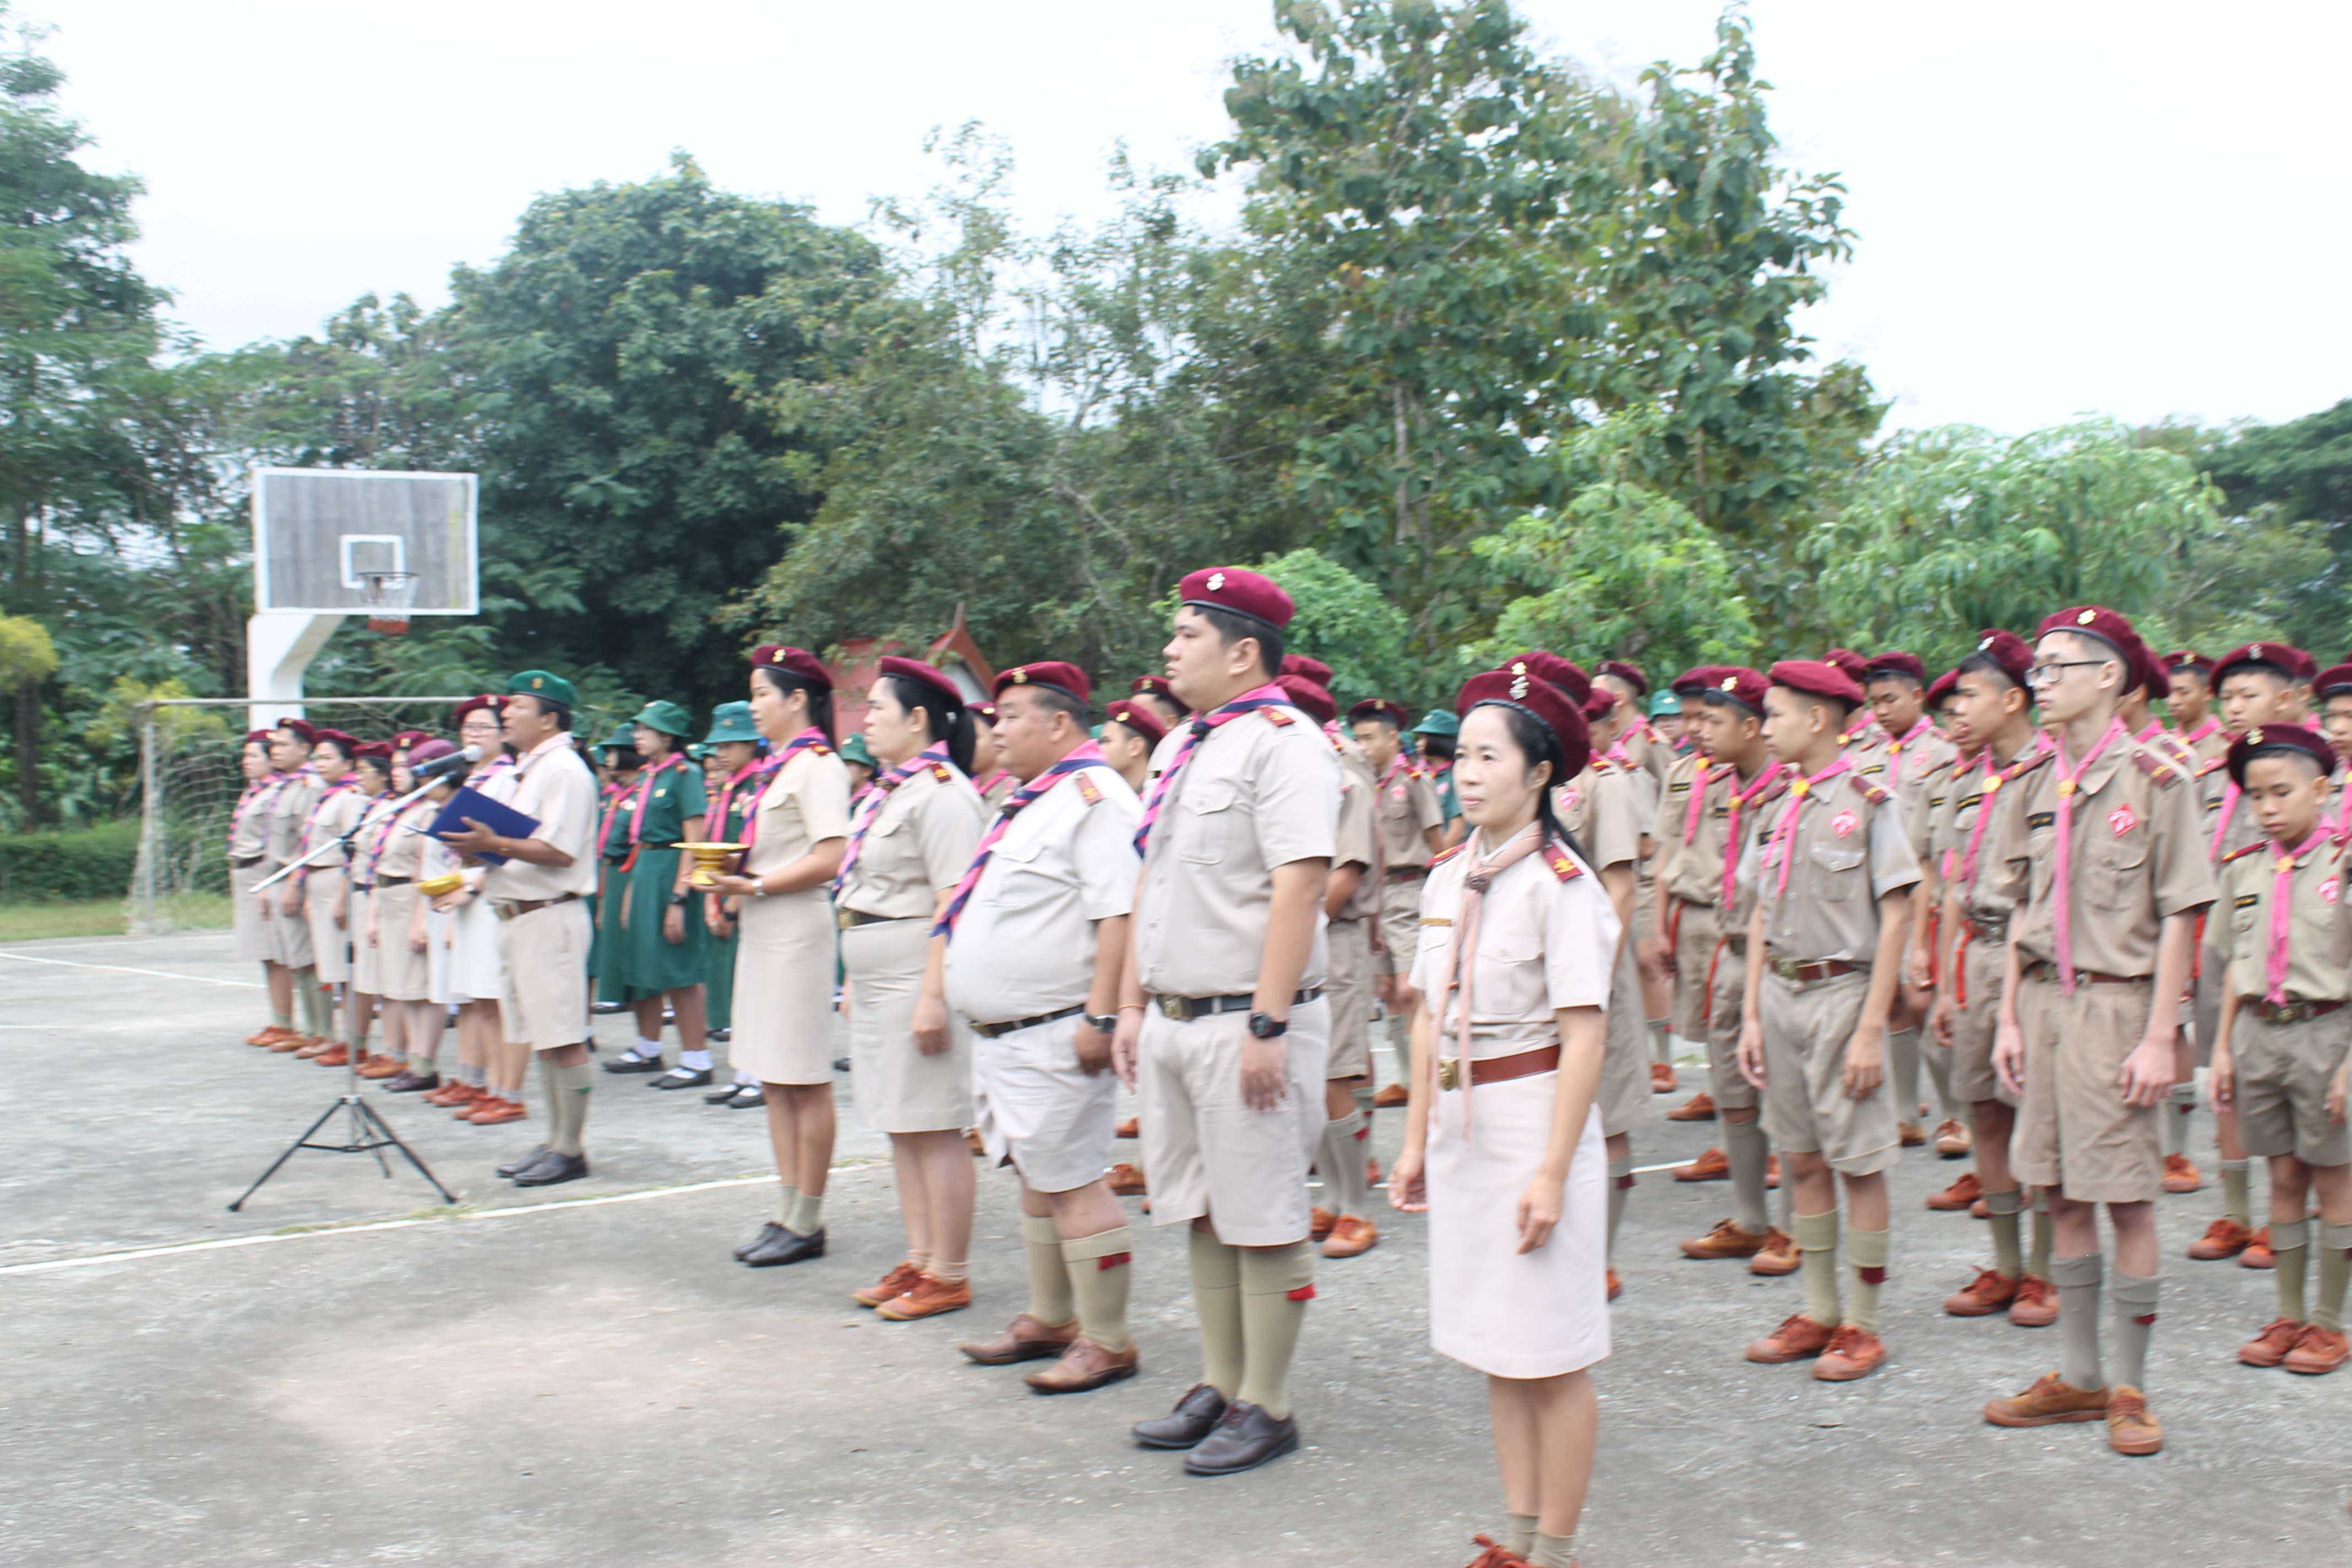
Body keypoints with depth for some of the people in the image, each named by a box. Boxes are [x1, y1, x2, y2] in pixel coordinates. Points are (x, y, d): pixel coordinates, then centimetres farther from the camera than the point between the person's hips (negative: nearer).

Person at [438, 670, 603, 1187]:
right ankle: (556, 1142, 21)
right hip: (518, 916, 10)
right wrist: (480, 851, 9)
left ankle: (571, 1151, 0)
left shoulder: (564, 770, -11)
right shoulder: (526, 772, 20)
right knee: (541, 1041, 13)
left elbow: (559, 851, -20)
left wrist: (495, 844, -24)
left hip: (551, 916, -10)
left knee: (562, 1042, -6)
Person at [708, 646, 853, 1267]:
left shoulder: (816, 764, -12)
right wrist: (732, 873, 5)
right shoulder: (777, 766, 16)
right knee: (773, 1080, 13)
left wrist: (755, 885, -17)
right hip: (763, 934, 10)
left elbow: (829, 859, -20)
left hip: (796, 931, -10)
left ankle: (806, 1224, 4)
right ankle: (788, 1213, 20)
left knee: (806, 1084, -2)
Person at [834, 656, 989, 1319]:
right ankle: (920, 1259, 21)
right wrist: (856, 985, 21)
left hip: (916, 982, -10)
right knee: (901, 1128, 13)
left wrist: (934, 996, -24)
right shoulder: (886, 792, 17)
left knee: (934, 1129, -4)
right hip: (876, 985, 10)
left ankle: (949, 1276, 3)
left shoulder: (940, 792, -13)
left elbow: (954, 904, -20)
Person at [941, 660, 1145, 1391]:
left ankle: (1108, 1341, 2)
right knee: (1034, 1178, 16)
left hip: (1054, 1034, -10)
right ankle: (1050, 1320, 27)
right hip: (1002, 1033, 10)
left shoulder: (1094, 797, -14)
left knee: (1071, 1185, -6)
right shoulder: (1027, 802, 18)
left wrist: (1100, 1017, -27)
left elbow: (1120, 914, -23)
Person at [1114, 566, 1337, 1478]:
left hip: (1245, 1022, -9)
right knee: (1202, 1215, 15)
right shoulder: (1180, 748, 16)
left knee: (1262, 1223, 1)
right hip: (1173, 1021, 9)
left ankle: (1267, 1409, 12)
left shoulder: (1281, 743, -12)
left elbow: (1300, 886, -20)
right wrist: (1133, 1006, 16)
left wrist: (1267, 1025, -24)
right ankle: (1219, 1390, 27)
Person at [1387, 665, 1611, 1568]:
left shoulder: (1560, 882, -13)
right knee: (1494, 1349, 14)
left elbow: (1583, 1037, -16)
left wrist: (1553, 1171, -18)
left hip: (1533, 1118, -7)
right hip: (1460, 1124, 7)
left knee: (1553, 1356, 2)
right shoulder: (1449, 877, 8)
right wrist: (1415, 1139, 10)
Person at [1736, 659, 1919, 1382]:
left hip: (1841, 992, -6)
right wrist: (1752, 1015, 9)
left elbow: (1896, 918, -11)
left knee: (1858, 1164, 2)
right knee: (1802, 1161, 12)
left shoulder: (1869, 802, -9)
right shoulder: (1777, 807, 10)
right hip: (1781, 995, 6)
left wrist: (1871, 1028, -15)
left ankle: (1863, 1324, 12)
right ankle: (1819, 1313, 22)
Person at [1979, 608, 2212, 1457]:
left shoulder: (2153, 780, -8)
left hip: (2117, 1003, -6)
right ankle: (2078, 1378, 22)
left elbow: (2178, 917, -9)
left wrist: (2159, 1037, -13)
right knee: (2063, 1198, 11)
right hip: (2045, 1002, 6)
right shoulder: (2034, 787, 10)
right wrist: (2010, 1016, 9)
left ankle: (2130, 1389, 13)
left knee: (2127, 1200, 1)